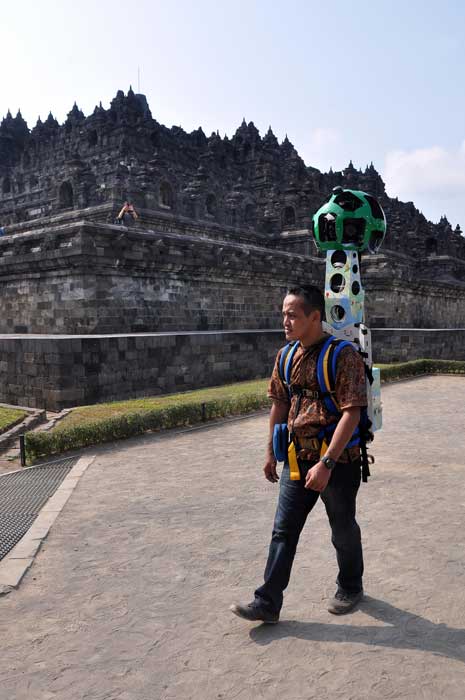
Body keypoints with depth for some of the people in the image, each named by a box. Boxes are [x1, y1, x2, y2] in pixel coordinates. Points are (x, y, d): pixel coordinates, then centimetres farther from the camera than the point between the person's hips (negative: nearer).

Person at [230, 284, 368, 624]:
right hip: (297, 459, 5)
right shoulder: (286, 356, 3)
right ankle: (268, 603, 16)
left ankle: (351, 587, 40)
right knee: (283, 530, 7)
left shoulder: (344, 355, -18)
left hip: (337, 460, -5)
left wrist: (326, 463, -26)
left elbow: (351, 413, -22)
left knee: (343, 530, 15)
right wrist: (271, 451, 15)